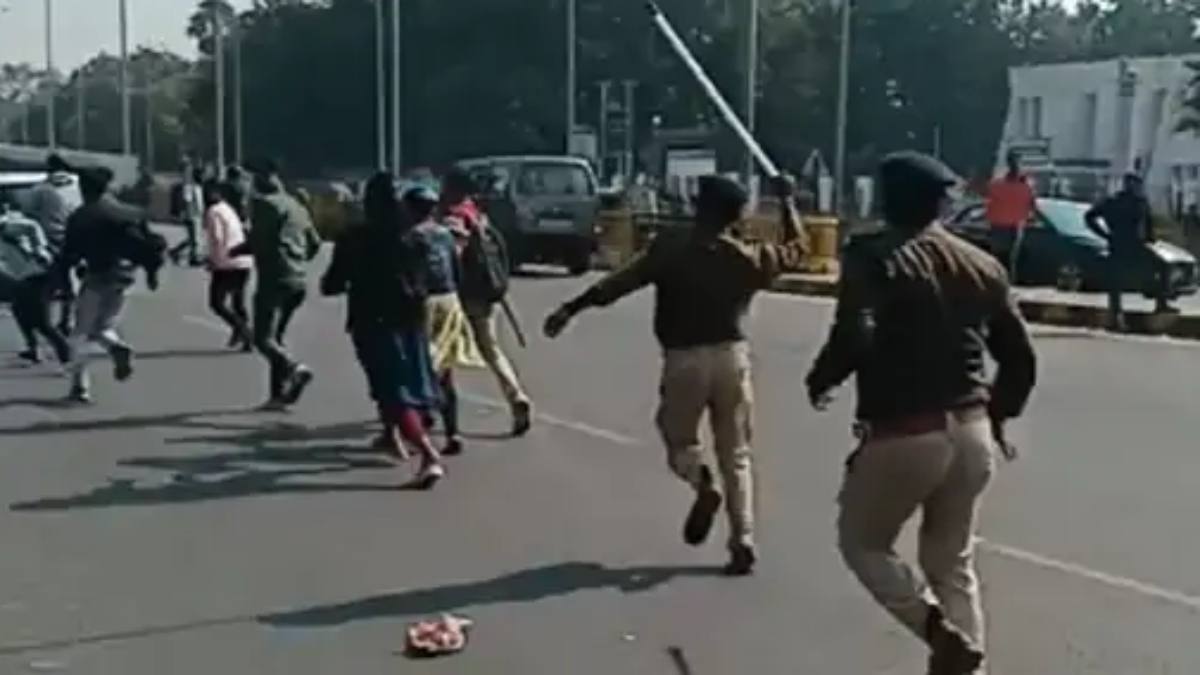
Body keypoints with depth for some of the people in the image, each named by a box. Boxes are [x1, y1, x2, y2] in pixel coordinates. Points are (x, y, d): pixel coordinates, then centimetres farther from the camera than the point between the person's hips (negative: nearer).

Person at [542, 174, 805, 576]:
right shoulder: (749, 258, 2)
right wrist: (787, 202, 30)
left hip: (684, 359, -2)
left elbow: (620, 281, -12)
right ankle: (743, 545, 6)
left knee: (678, 437, 19)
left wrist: (571, 308, -11)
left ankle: (702, 485, -13)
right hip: (732, 357, 3)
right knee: (736, 455, 11)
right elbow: (796, 250, 20)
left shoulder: (671, 250, -7)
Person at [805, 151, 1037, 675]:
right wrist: (997, 415, 27)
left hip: (902, 435, -6)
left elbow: (854, 338, -23)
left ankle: (940, 630, -4)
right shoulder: (982, 265, 10)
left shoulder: (874, 256, -8)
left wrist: (819, 380, -4)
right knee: (954, 564, 19)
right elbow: (1020, 359, 12)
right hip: (972, 433, 6)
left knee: (861, 543, 16)